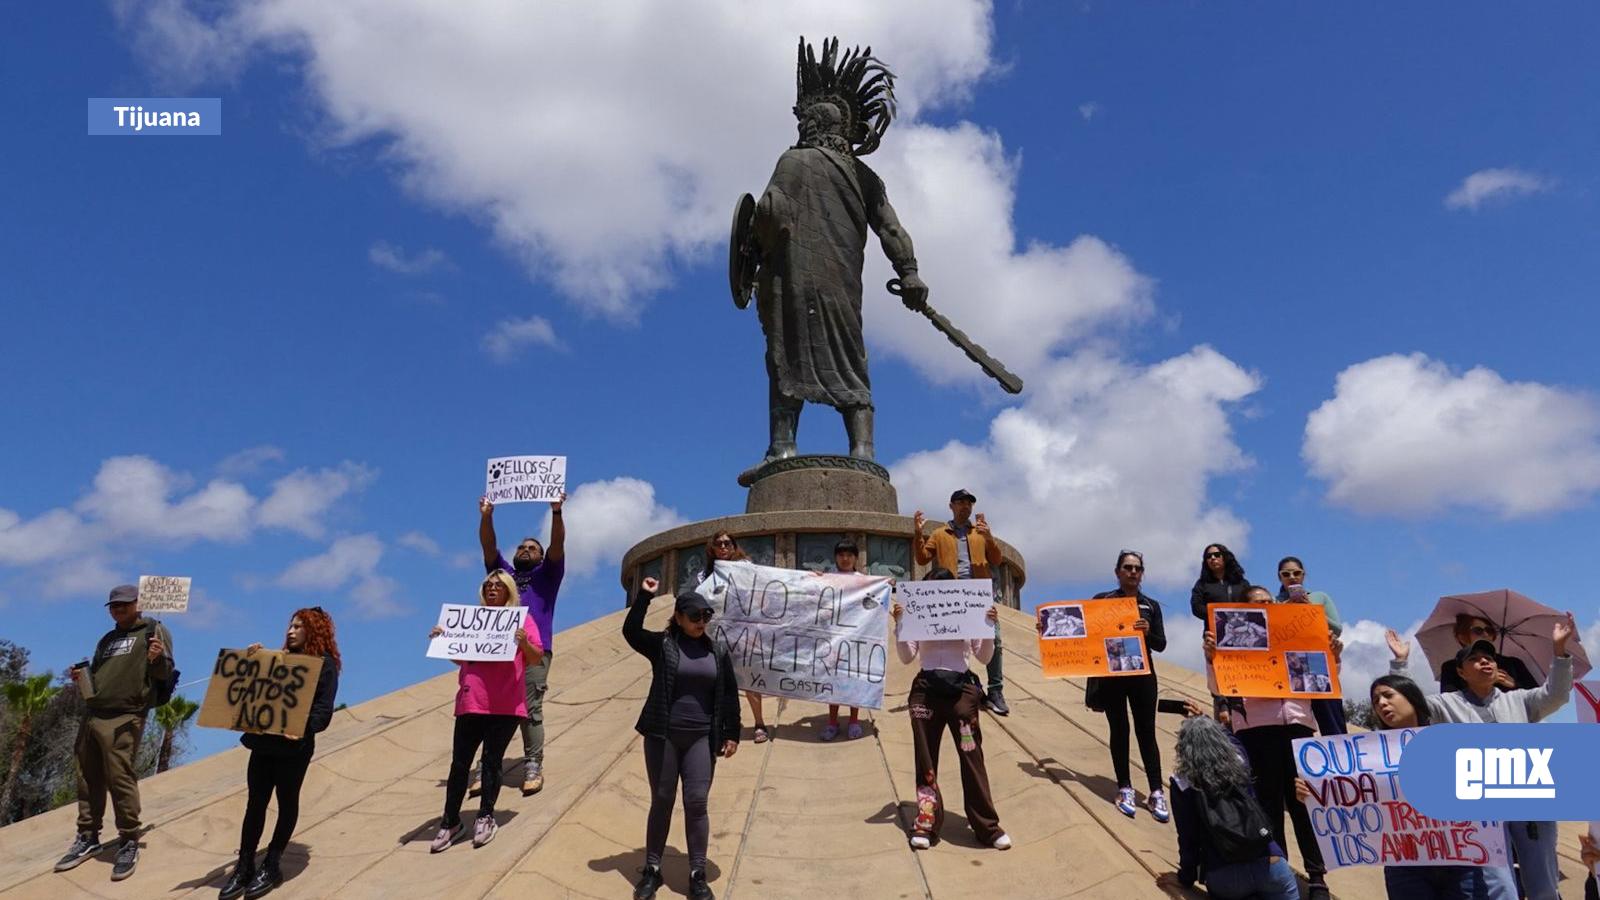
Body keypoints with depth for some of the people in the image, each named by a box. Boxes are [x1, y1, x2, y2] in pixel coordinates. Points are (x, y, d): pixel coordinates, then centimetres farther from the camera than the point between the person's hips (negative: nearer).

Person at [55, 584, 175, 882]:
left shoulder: (153, 630, 2)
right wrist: (81, 677, 5)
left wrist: (157, 659, -29)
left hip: (123, 718, -7)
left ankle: (129, 843, 0)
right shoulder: (107, 640, 22)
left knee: (120, 779, -8)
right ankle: (87, 838, 22)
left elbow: (166, 673, -6)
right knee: (88, 779, 10)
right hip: (91, 715, 7)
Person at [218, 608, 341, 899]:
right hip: (263, 741, 6)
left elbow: (323, 709, -11)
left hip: (294, 746, -6)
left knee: (287, 802, 5)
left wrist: (304, 728, -29)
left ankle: (271, 866, 14)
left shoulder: (325, 664, -4)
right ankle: (244, 867, 11)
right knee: (255, 803, 5)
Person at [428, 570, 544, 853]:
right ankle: (450, 822, 11)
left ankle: (485, 817, 11)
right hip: (471, 703, 3)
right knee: (459, 762, 3)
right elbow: (460, 658, 21)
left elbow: (536, 660, -2)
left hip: (505, 706, -3)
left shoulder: (522, 618, 4)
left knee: (491, 760, 0)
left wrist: (524, 642, -22)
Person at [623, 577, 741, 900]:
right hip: (662, 735, -1)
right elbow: (631, 631, -19)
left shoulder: (718, 652, 4)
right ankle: (652, 870, 22)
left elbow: (730, 694, 8)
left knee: (697, 803, 0)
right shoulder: (662, 644, -2)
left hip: (701, 738, 1)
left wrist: (731, 734, 6)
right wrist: (644, 596, -25)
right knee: (661, 802, 8)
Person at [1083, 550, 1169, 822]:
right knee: (1119, 730, 4)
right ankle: (1125, 789, 11)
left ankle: (1156, 793, 4)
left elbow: (1161, 644, 3)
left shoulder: (1151, 605, 8)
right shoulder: (1102, 600, 1)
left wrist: (1147, 632, -14)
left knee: (1146, 731, 1)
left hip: (1142, 675, 2)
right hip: (1111, 675, -1)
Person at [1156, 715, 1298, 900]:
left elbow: (1187, 837, -2)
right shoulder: (1240, 765, 6)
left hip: (1223, 876, -2)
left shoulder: (1183, 783, -6)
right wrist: (1212, 723, 46)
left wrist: (1186, 878, 12)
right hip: (1269, 864, 2)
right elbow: (1230, 738, 30)